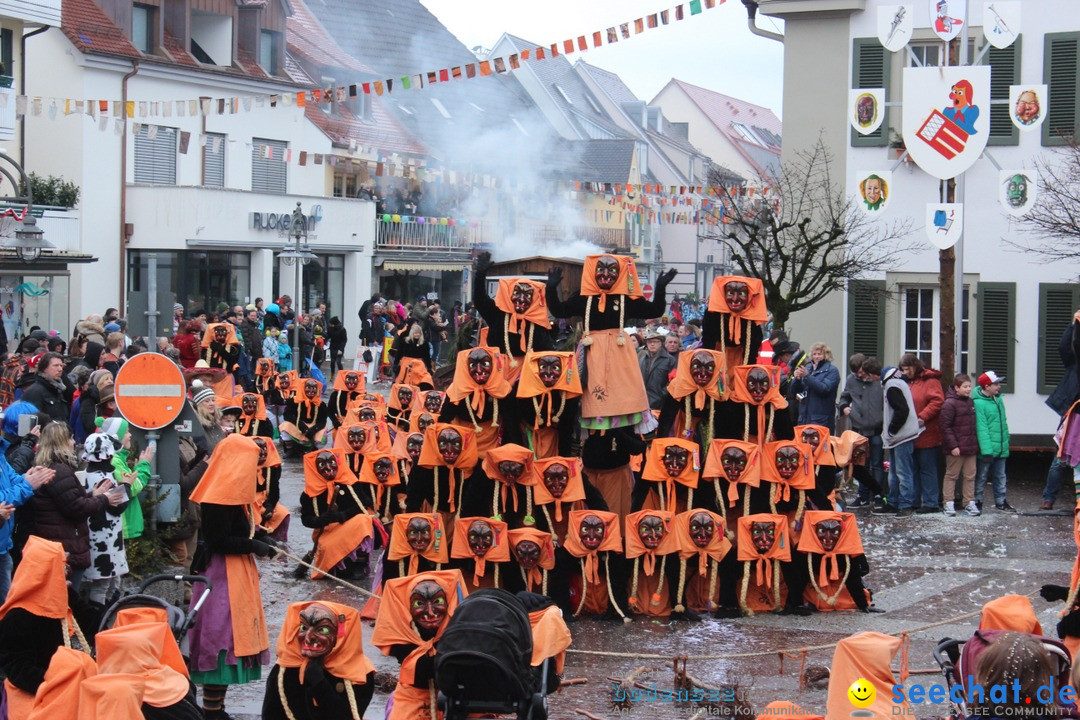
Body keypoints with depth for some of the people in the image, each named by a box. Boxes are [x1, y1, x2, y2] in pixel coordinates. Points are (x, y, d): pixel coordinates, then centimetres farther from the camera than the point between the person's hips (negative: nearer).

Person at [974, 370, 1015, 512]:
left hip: (1001, 448, 7)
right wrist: (987, 450, -23)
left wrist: (1006, 441, 14)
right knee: (981, 477, 4)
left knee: (1000, 476, 16)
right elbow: (981, 428, -21)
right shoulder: (978, 403, -17)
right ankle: (977, 502, 14)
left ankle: (1000, 502, 26)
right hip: (987, 449, -7)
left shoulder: (999, 399, 7)